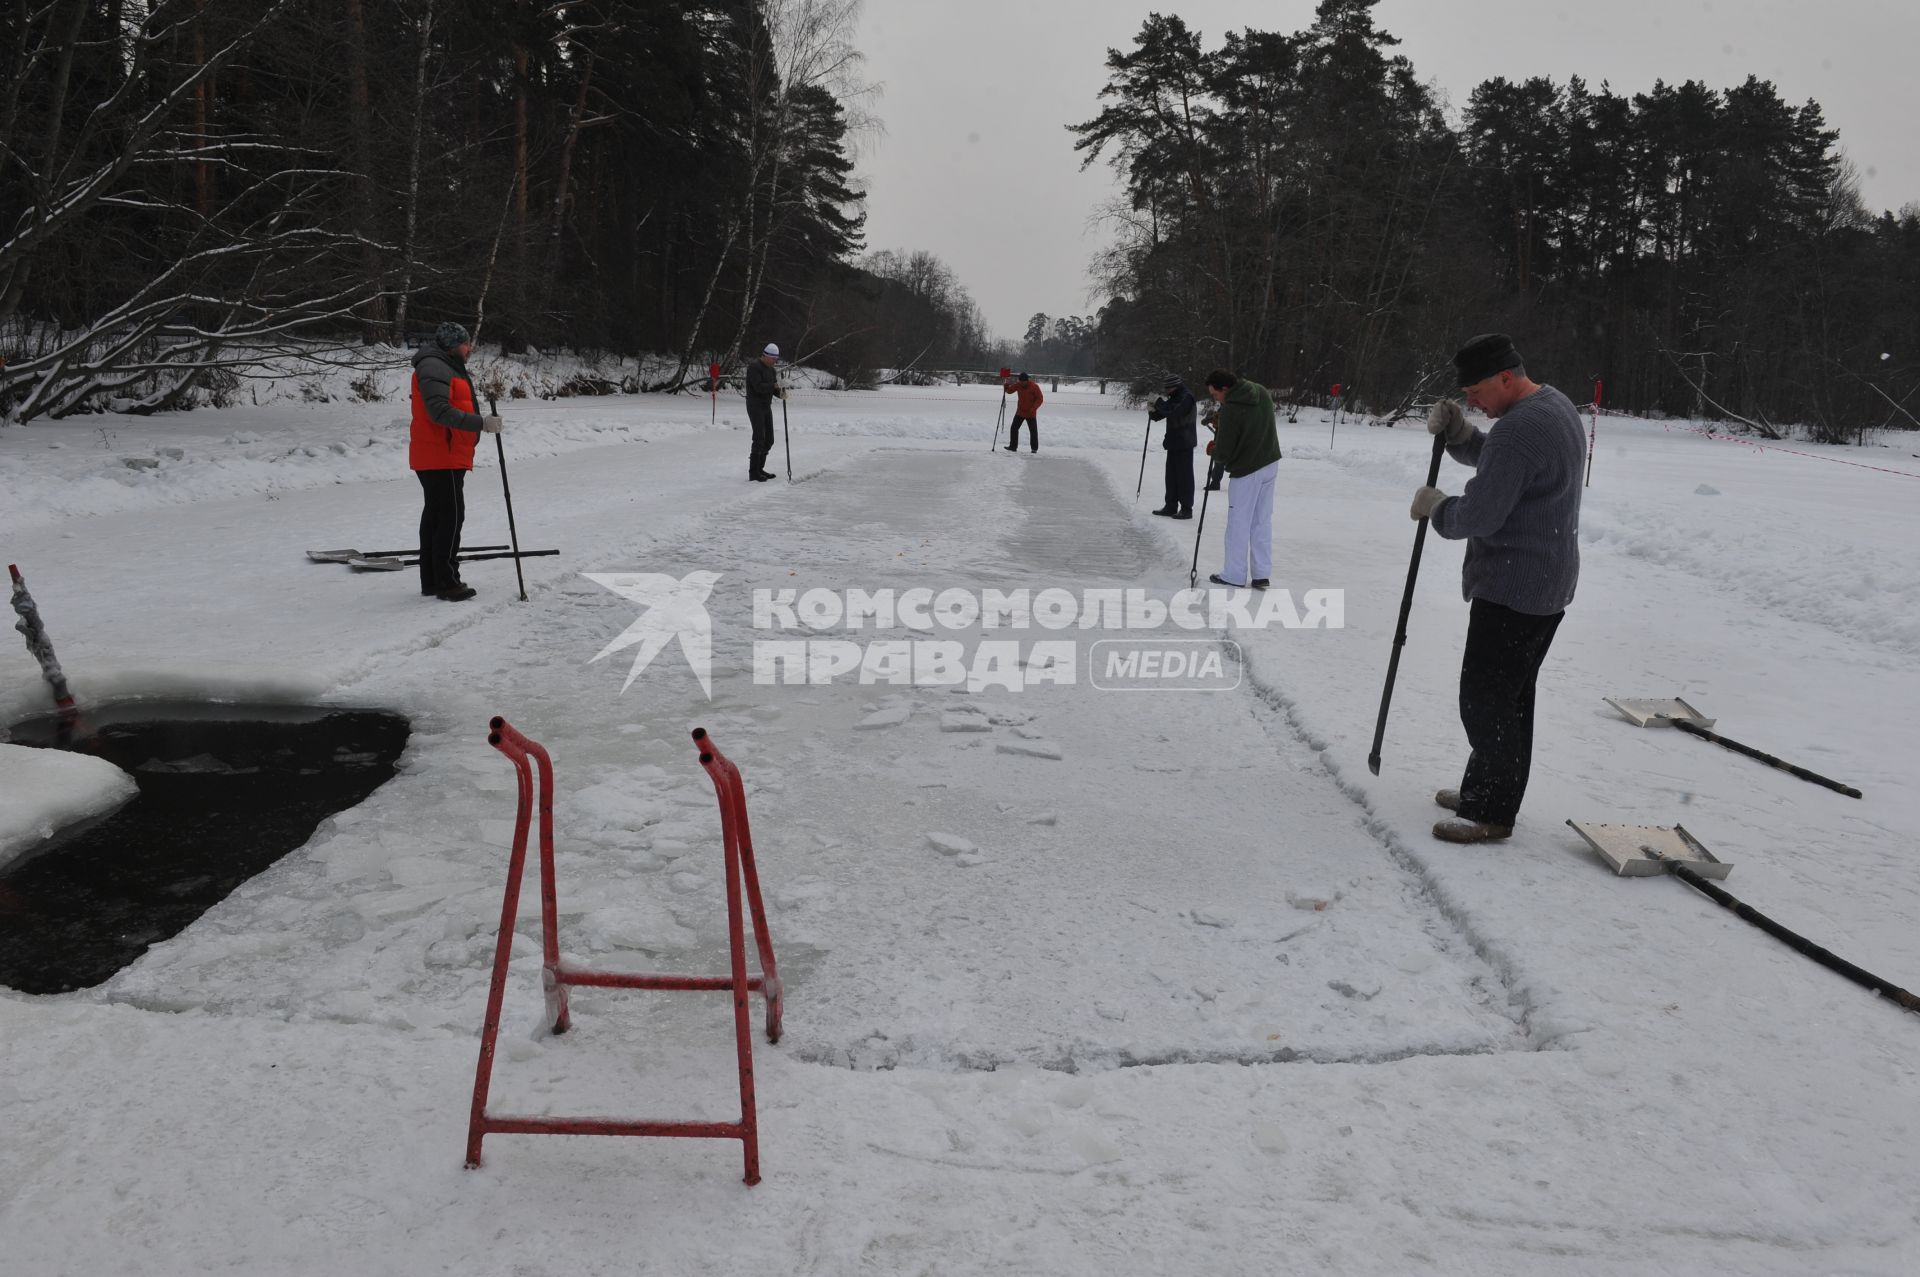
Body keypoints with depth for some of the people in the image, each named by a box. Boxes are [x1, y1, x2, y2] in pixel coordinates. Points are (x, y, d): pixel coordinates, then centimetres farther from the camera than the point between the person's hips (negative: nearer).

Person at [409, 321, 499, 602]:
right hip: (441, 458, -11)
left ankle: (431, 580, 20)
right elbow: (440, 411, -25)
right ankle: (447, 583, -9)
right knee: (451, 516, -11)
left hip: (446, 458, 11)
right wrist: (481, 423, -27)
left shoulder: (448, 367, 21)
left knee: (435, 516, 13)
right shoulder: (433, 368, -13)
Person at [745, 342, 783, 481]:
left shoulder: (770, 369, 14)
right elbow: (758, 387, -23)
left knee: (769, 440, 8)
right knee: (759, 439, -12)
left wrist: (780, 393, -10)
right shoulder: (754, 367, -13)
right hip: (755, 406, -9)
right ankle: (753, 472, -9)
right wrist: (774, 385, -32)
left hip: (767, 407, 9)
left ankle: (759, 468, 18)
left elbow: (772, 388, 11)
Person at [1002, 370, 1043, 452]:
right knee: (1014, 428, 2)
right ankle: (1013, 446, 10)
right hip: (1020, 411, 4)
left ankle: (1034, 448, 12)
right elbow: (1009, 390, 7)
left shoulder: (1034, 386, -16)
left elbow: (1040, 398, -13)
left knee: (1033, 430, 1)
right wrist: (1006, 385, -15)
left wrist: (1033, 408, -22)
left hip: (1031, 413, -4)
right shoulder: (1018, 385, -4)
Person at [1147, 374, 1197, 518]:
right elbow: (1164, 413, 19)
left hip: (1183, 443, -9)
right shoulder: (1175, 397, 15)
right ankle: (1171, 506, 19)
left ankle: (1186, 509, 0)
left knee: (1184, 475, -5)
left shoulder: (1186, 397, -14)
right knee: (1171, 475, 12)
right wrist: (1153, 413, -2)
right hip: (1173, 441, 9)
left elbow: (1174, 412, -26)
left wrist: (1159, 402, -17)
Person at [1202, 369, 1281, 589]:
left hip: (1246, 471, -8)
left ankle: (1235, 576, 11)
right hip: (1270, 464, 8)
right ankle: (1261, 575, 15)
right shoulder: (1261, 392, 2)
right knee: (1262, 522, 12)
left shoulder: (1230, 410, -23)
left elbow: (1223, 453, -18)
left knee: (1239, 524, 4)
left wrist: (1212, 451, 5)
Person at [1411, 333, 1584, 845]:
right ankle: (1486, 789, 29)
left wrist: (1434, 506, -4)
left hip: (1511, 589, -11)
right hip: (1548, 583, 11)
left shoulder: (1518, 431, -23)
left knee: (1486, 698, -4)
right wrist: (1455, 430, 4)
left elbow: (1477, 515, -23)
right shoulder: (1557, 404, 12)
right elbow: (1491, 459, 22)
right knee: (1510, 694, 18)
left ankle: (1490, 813, 4)